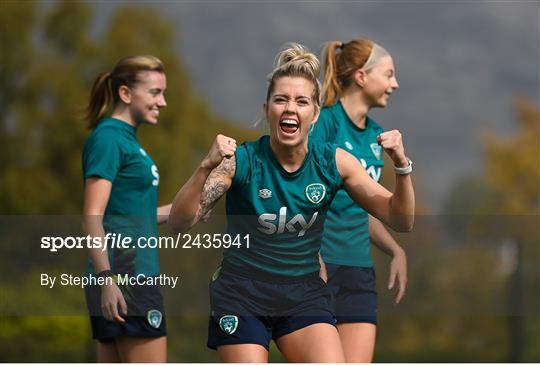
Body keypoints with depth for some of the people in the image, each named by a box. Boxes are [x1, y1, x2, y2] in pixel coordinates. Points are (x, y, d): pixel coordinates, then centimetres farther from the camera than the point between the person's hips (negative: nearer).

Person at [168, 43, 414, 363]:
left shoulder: (333, 162, -3)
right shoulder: (241, 160, -12)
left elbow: (400, 221, -3)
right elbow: (179, 224, -21)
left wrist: (401, 167, -21)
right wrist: (206, 168, -38)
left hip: (304, 293, 2)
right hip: (242, 294, -2)